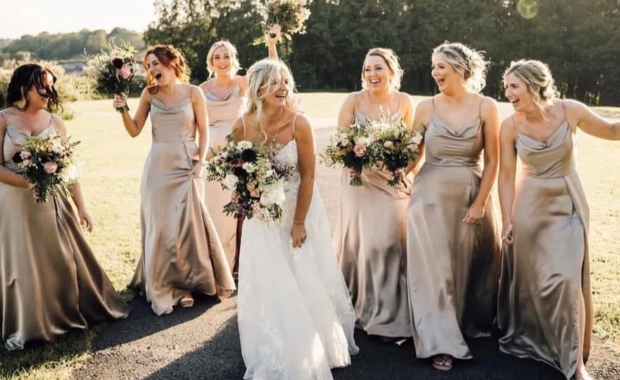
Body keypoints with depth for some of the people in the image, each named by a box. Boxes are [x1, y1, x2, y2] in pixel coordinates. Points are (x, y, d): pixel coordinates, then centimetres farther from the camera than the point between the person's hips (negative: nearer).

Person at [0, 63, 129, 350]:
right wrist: (30, 181, -23)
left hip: (52, 203, 3)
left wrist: (81, 206, 2)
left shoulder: (54, 122, 3)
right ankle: (23, 328, 20)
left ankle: (70, 311, 29)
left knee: (63, 259, 10)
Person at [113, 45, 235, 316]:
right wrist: (123, 110, -10)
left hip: (187, 166, -2)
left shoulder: (193, 93, -3)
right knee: (160, 227, 4)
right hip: (158, 167, 2)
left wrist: (200, 162, -9)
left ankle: (191, 281, 17)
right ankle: (168, 286, 15)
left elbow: (203, 131, 0)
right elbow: (135, 130, 5)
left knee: (189, 223, -1)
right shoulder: (149, 94, 4)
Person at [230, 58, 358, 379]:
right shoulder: (242, 126, -13)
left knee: (308, 281, 8)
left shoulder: (299, 123, -18)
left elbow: (308, 176, -13)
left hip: (300, 208, -1)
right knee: (267, 285, 7)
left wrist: (299, 223, -11)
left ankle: (316, 348, 32)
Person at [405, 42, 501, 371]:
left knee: (472, 264, 13)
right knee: (434, 267, -2)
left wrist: (480, 203, -7)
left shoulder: (486, 107, -4)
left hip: (472, 195, 1)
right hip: (431, 196, 0)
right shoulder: (426, 108, -1)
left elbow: (492, 162, -3)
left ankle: (473, 322, 37)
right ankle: (442, 342, 5)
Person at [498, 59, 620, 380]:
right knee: (526, 278, 9)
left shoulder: (570, 111, -12)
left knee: (564, 279, -4)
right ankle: (525, 338, 35)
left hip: (568, 203, 0)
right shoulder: (510, 126, -12)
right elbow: (506, 175, -7)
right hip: (529, 205, 1)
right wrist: (507, 219, -8)